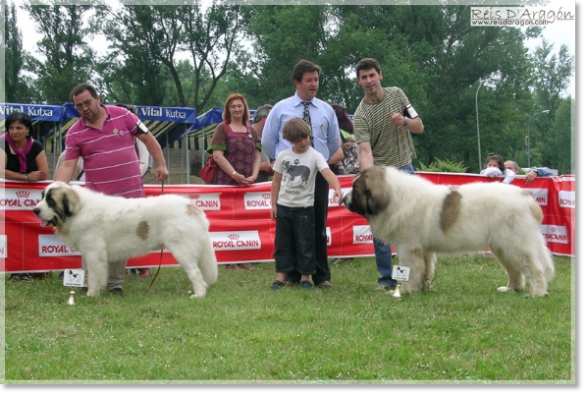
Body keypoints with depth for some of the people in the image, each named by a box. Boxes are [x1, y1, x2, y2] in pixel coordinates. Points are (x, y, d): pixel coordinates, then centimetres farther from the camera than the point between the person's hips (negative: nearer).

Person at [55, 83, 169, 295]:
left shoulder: (123, 116, 0)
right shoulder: (75, 133, 0)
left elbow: (148, 138, 7)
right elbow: (68, 165, -6)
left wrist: (161, 165, 3)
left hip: (130, 193, 0)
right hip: (97, 197, 0)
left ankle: (116, 284, 14)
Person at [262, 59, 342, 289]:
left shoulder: (326, 110, 9)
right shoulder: (281, 109, 3)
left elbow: (335, 144, 19)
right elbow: (267, 141, 9)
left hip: (318, 174, 1)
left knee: (318, 226, 3)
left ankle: (321, 276, 9)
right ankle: (292, 276, 10)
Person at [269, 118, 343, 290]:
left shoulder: (315, 156, -7)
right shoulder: (283, 156, 3)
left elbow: (328, 173, -23)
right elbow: (276, 181, 9)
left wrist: (337, 188, -41)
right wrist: (274, 204, 6)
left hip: (304, 207, -3)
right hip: (283, 206, 3)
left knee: (305, 244, 2)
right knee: (282, 243, 7)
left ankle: (305, 276, 13)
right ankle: (281, 276, 15)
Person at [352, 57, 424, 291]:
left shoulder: (397, 94, 3)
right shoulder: (361, 116, -10)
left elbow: (419, 128, 8)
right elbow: (365, 151, -22)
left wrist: (404, 121, -15)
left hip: (405, 169, 3)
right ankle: (386, 279, 7)